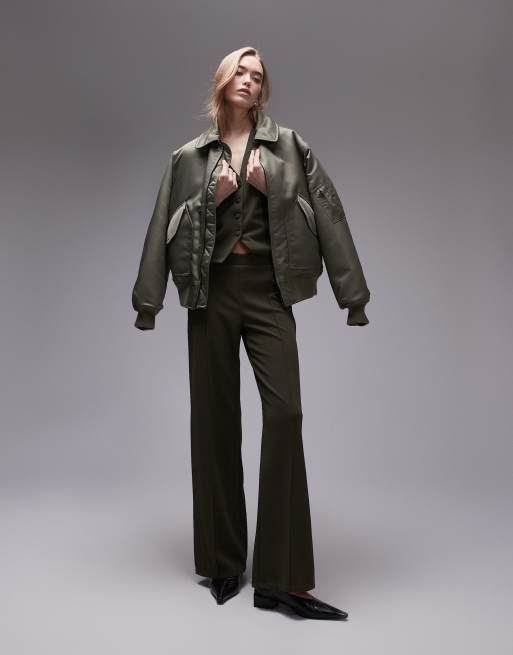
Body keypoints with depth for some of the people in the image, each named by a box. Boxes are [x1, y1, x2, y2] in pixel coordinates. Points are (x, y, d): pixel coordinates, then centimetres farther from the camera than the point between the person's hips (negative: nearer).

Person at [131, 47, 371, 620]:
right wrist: (211, 199, -4)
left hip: (267, 288, -1)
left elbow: (321, 209, 6)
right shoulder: (190, 156, 13)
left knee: (284, 412, -14)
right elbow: (167, 227, 9)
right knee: (214, 417, 2)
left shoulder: (286, 144, 12)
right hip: (212, 289, 1)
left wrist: (271, 189, -8)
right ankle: (224, 562, 16)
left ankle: (281, 578, -6)